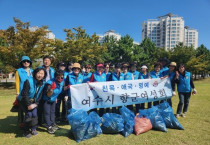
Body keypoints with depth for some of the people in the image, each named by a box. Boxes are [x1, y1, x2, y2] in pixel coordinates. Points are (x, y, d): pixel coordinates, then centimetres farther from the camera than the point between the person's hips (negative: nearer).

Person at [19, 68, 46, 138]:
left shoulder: (42, 83, -8)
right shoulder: (28, 81, -23)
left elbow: (40, 95, -1)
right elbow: (24, 94, -22)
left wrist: (35, 104, -11)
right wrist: (28, 105, -21)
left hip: (34, 102, 4)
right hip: (25, 101, -4)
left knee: (34, 114, -8)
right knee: (29, 114, -15)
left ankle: (34, 129, 13)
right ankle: (26, 131, 3)